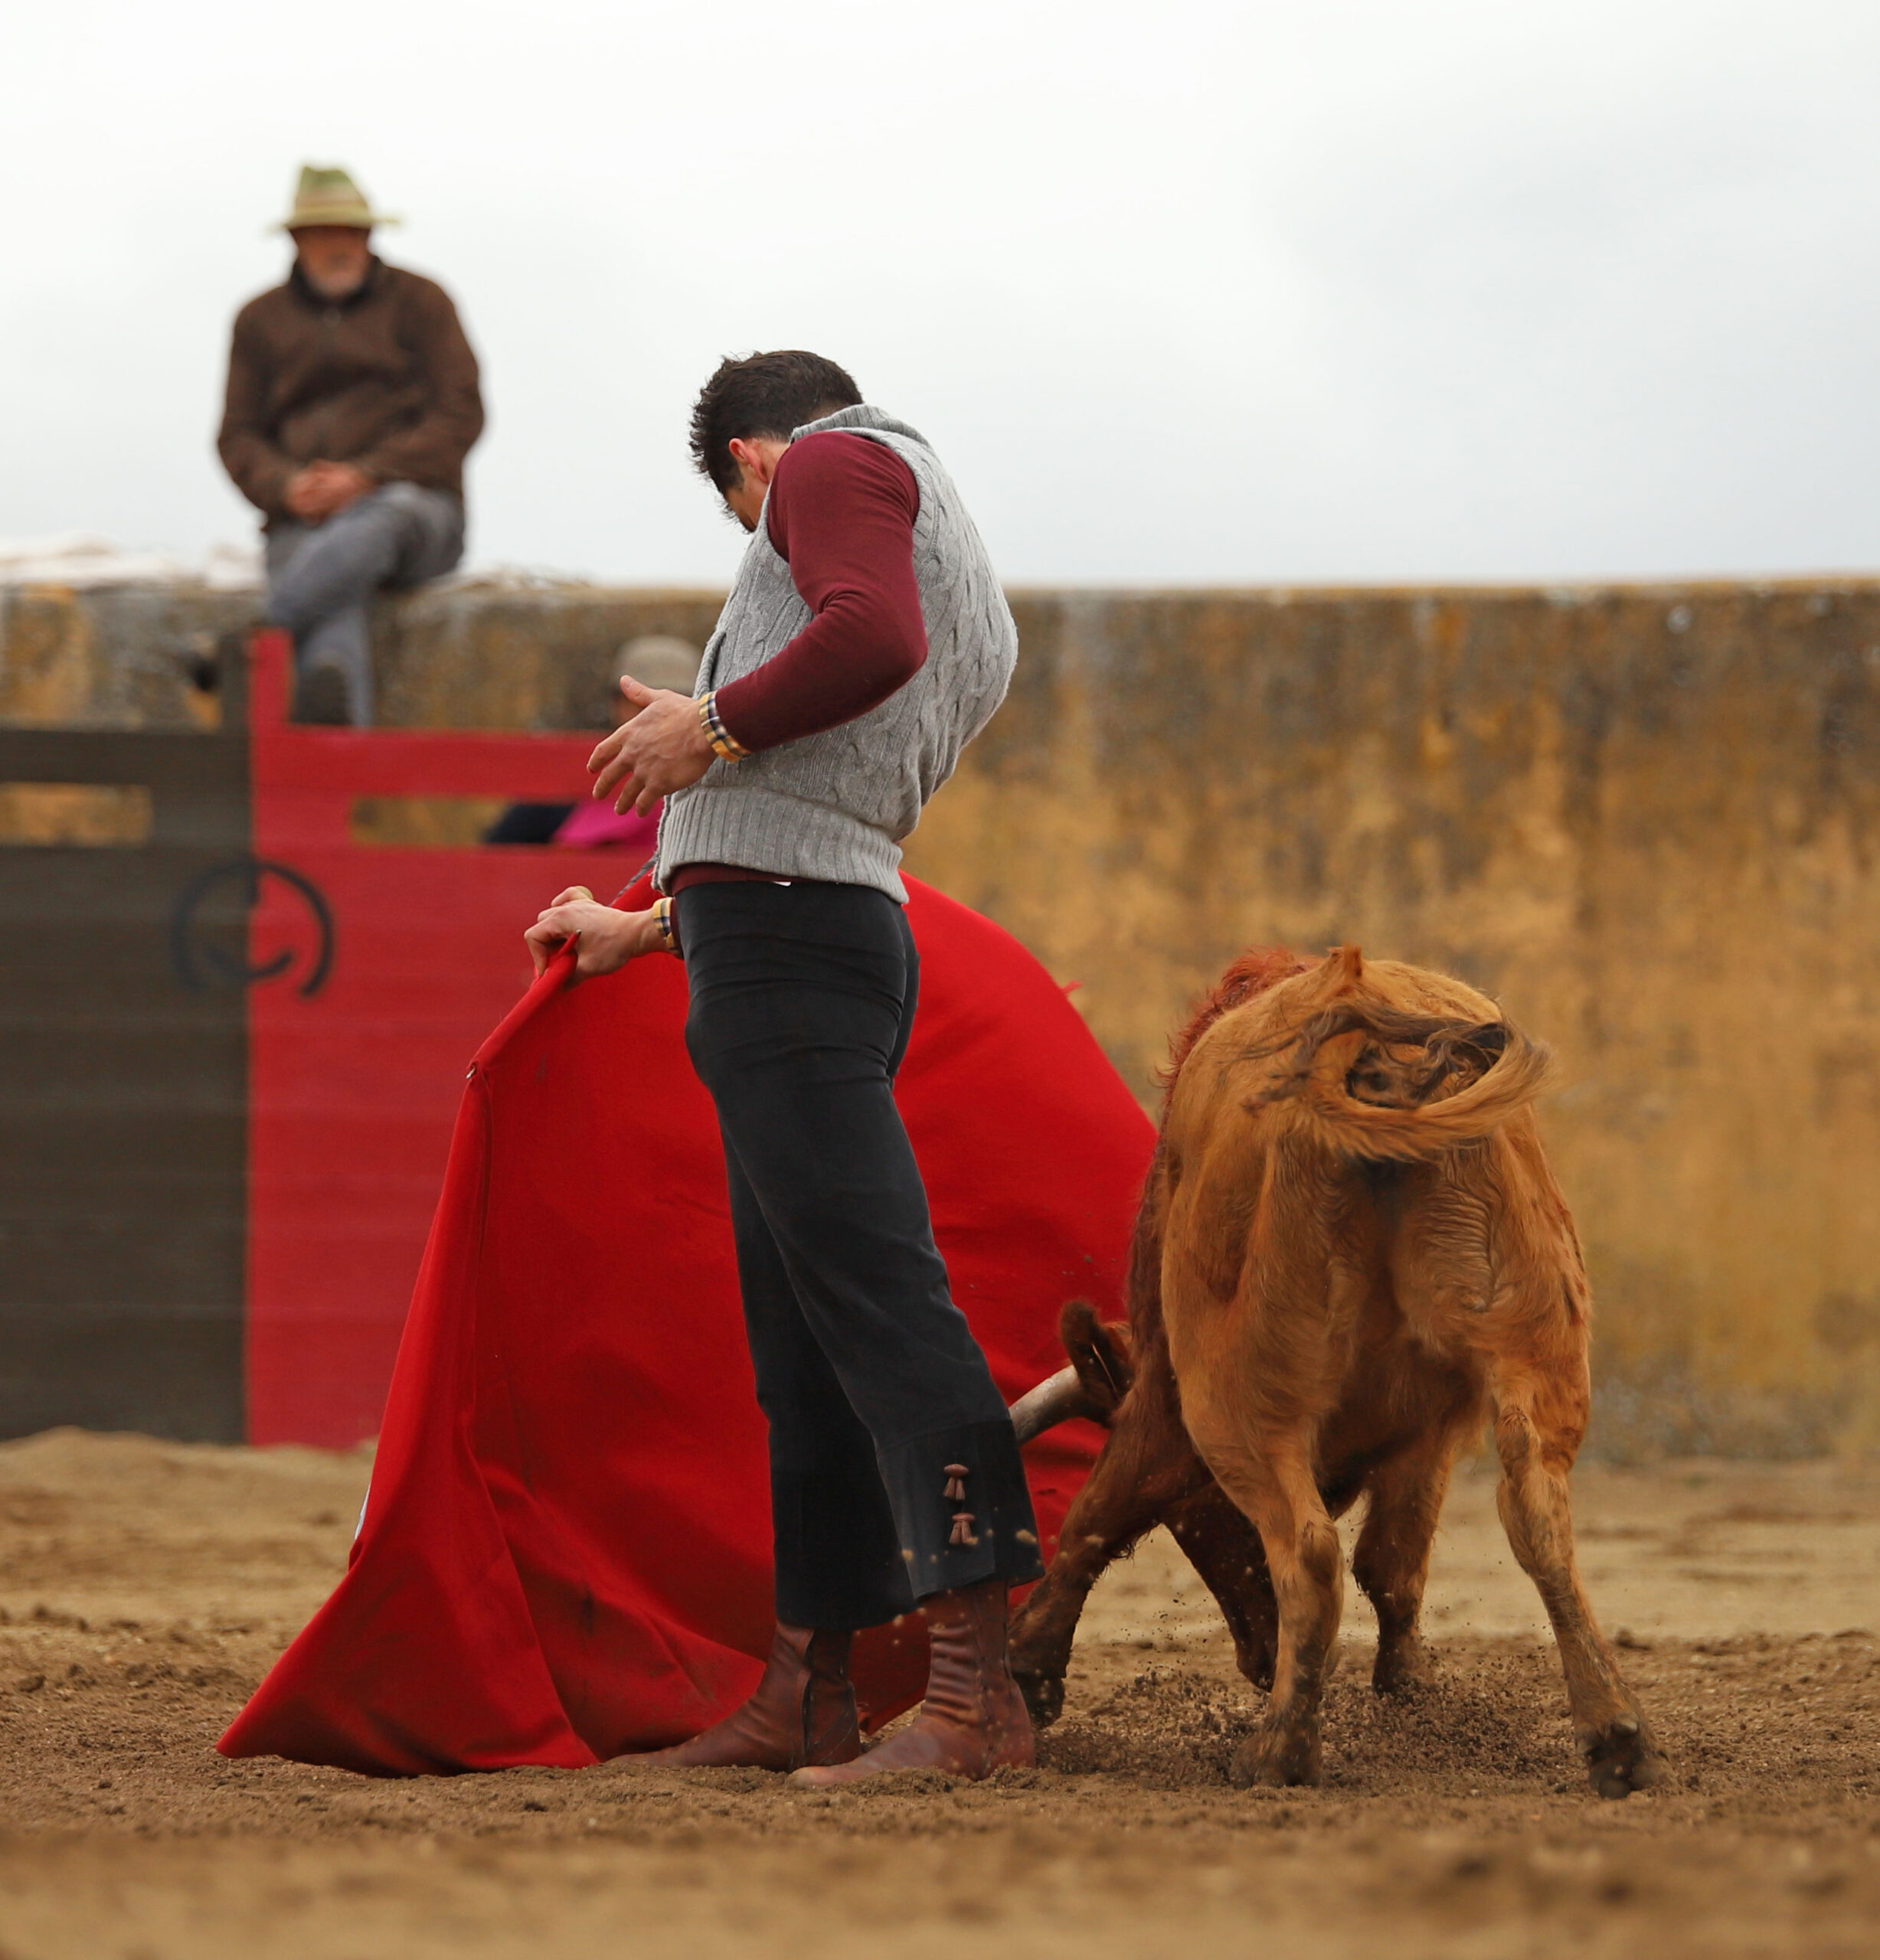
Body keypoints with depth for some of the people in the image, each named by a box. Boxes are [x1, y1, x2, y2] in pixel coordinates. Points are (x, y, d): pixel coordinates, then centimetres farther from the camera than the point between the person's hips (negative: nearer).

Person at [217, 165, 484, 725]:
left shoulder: (417, 301, 10)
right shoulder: (261, 320, 17)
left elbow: (460, 416, 1)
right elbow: (238, 439, 14)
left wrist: (366, 476, -12)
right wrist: (286, 487, -10)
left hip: (408, 497, -1)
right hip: (303, 524, 1)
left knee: (382, 521, -41)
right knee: (336, 612, -35)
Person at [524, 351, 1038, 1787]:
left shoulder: (835, 461, 4)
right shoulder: (979, 608, 30)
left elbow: (872, 635, -18)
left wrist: (710, 724, -8)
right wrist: (649, 928, 43)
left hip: (778, 939, -10)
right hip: (854, 932, 10)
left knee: (872, 1290, -17)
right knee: (804, 1337, 12)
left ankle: (977, 1680, -25)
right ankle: (810, 1693, 16)